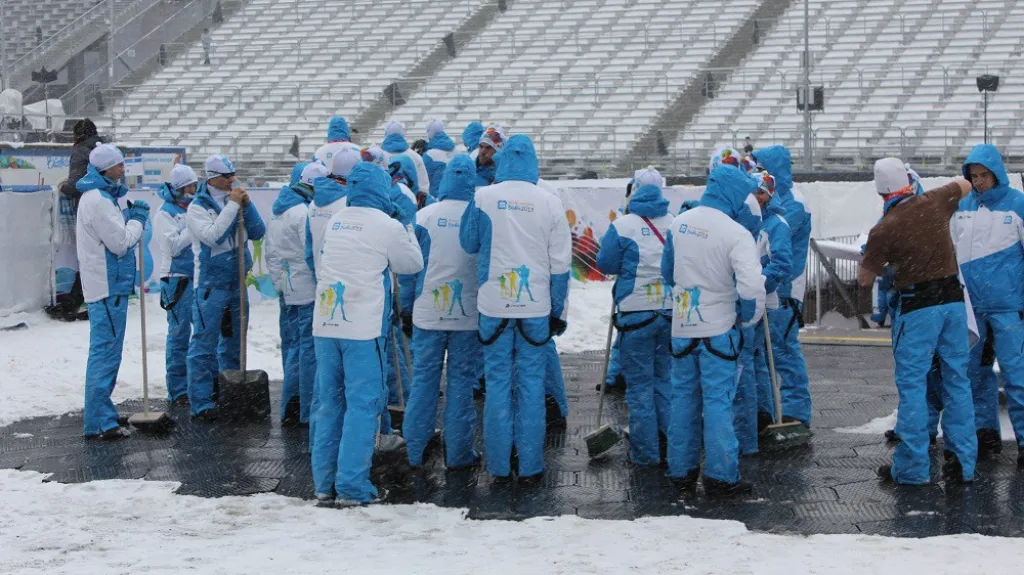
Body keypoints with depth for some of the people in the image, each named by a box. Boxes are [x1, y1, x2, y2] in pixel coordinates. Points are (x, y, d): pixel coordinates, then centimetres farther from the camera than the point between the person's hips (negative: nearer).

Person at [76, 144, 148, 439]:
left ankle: (97, 411, 28)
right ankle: (100, 422, -7)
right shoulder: (98, 199, -17)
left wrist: (131, 219, 7)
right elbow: (120, 242, -18)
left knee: (104, 349, 18)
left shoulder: (98, 196, 16)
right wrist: (138, 218, -3)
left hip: (107, 283, 11)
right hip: (109, 285, -11)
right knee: (106, 351, -9)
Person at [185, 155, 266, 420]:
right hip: (211, 284, -6)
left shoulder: (236, 199, 8)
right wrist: (232, 205, -21)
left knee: (233, 341, 15)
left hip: (237, 281, 6)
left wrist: (246, 205, -11)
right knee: (204, 344, -6)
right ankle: (201, 403, -2)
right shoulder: (198, 207, -8)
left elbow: (258, 233, 2)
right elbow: (213, 236, -23)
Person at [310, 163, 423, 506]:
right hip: (363, 327, -6)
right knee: (363, 404, -1)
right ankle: (351, 487, -3)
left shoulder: (334, 222, 11)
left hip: (324, 325, 6)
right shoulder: (386, 226, -6)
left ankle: (325, 484, 15)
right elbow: (413, 264, 8)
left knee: (330, 402, 12)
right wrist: (407, 227, 19)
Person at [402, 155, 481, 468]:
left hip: (427, 313, 1)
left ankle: (415, 451, 13)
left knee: (423, 379, 9)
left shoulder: (424, 216, -3)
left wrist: (406, 307, 11)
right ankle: (458, 452, 10)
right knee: (461, 381, 6)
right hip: (468, 314, -1)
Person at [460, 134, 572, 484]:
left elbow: (468, 244, 9)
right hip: (536, 307, 0)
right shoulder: (549, 203, -2)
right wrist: (557, 310, 9)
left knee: (497, 382, 6)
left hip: (494, 305, 0)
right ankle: (530, 467, 9)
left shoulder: (483, 198, -5)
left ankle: (499, 468, 10)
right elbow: (560, 262, 1)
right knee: (531, 383, 7)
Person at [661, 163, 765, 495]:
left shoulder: (679, 224, 2)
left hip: (681, 327, 5)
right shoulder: (735, 233, -17)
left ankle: (681, 470, 19)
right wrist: (748, 319, -7)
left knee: (683, 397, 13)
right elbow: (752, 286, -25)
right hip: (718, 329, -5)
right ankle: (721, 476, 2)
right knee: (718, 402, 0)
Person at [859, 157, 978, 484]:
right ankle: (963, 463, 13)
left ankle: (912, 468, 1)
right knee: (957, 381, 10)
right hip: (953, 298, 5)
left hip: (917, 307, -5)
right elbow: (965, 185, 23)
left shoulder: (883, 230, -13)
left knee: (912, 385, 1)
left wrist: (867, 258, 16)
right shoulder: (935, 202, 0)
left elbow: (864, 281, -3)